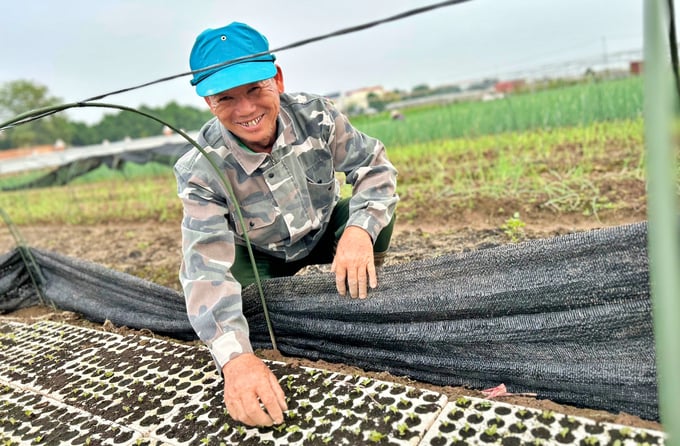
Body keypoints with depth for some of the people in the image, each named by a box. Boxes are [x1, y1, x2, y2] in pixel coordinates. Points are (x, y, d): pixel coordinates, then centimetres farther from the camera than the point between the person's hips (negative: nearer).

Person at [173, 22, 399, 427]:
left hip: (325, 232, 1)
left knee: (378, 212, -26)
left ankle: (358, 301, 2)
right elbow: (207, 265, -39)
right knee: (202, 282, -27)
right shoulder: (201, 171, -31)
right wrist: (237, 357, -54)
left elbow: (375, 167, -20)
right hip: (260, 256, 0)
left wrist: (359, 230, -41)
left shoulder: (315, 115, -26)